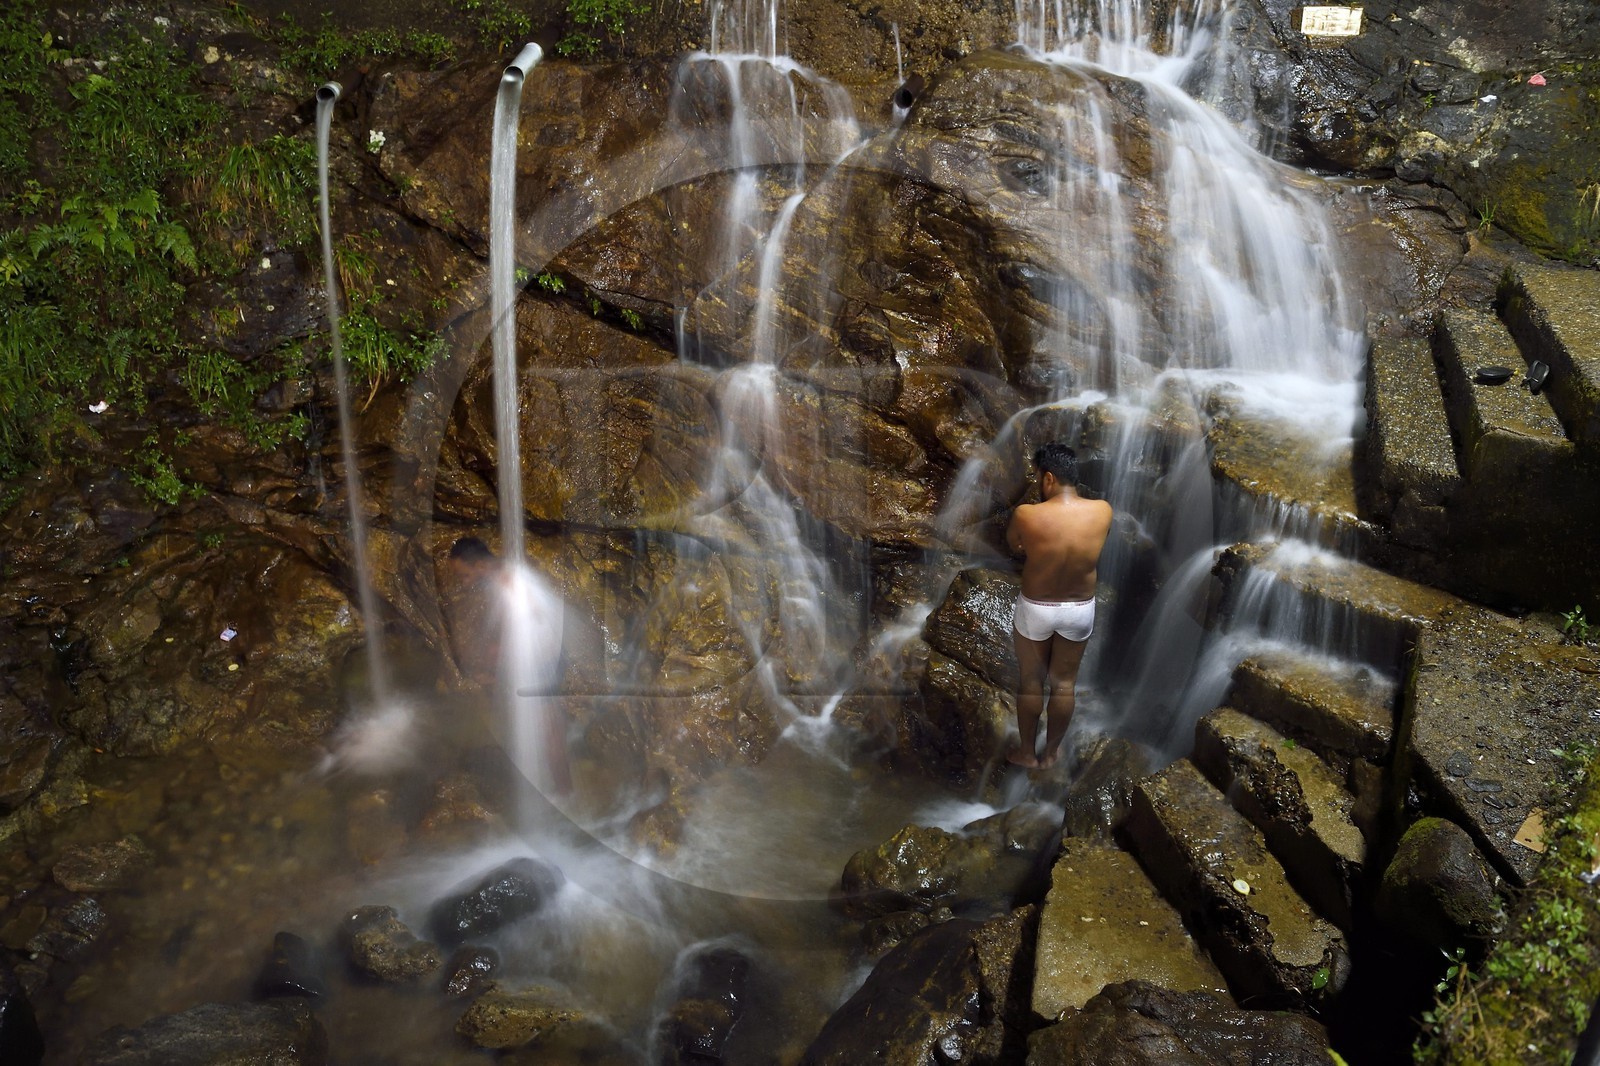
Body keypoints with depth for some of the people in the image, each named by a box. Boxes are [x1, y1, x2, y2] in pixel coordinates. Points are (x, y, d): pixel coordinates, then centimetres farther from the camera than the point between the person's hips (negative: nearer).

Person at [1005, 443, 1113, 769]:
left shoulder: (1026, 515, -26)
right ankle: (1051, 752, 37)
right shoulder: (1103, 511, -18)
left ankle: (1027, 753, 34)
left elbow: (1012, 545, -3)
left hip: (1035, 609, -2)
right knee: (1064, 683, 20)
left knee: (1030, 682, 18)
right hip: (1081, 609, 2)